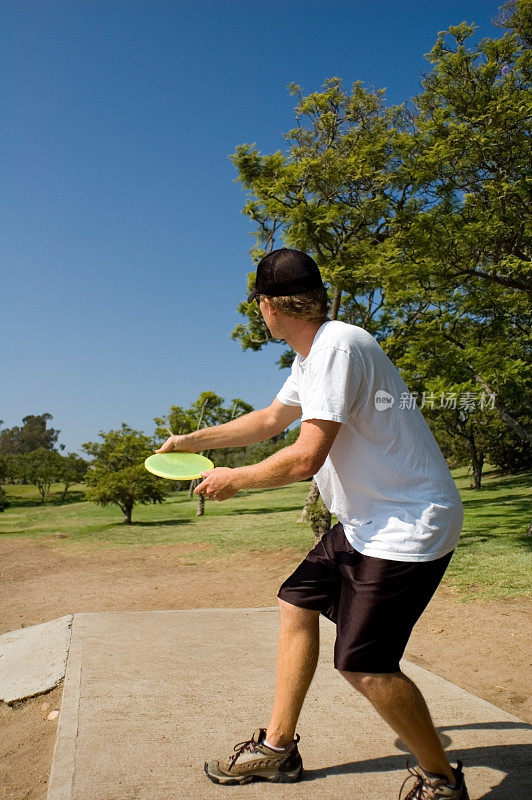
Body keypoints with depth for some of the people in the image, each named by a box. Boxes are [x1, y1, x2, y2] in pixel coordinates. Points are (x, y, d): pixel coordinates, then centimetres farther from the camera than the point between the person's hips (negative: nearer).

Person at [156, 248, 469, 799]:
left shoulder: (337, 346, -21)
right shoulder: (311, 355, 11)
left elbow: (306, 457, -25)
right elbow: (270, 420, 26)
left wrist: (232, 480, -9)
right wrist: (192, 441, 30)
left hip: (410, 523, -10)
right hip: (365, 521, 10)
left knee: (362, 664, -10)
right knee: (297, 603, 13)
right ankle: (277, 748, 26)